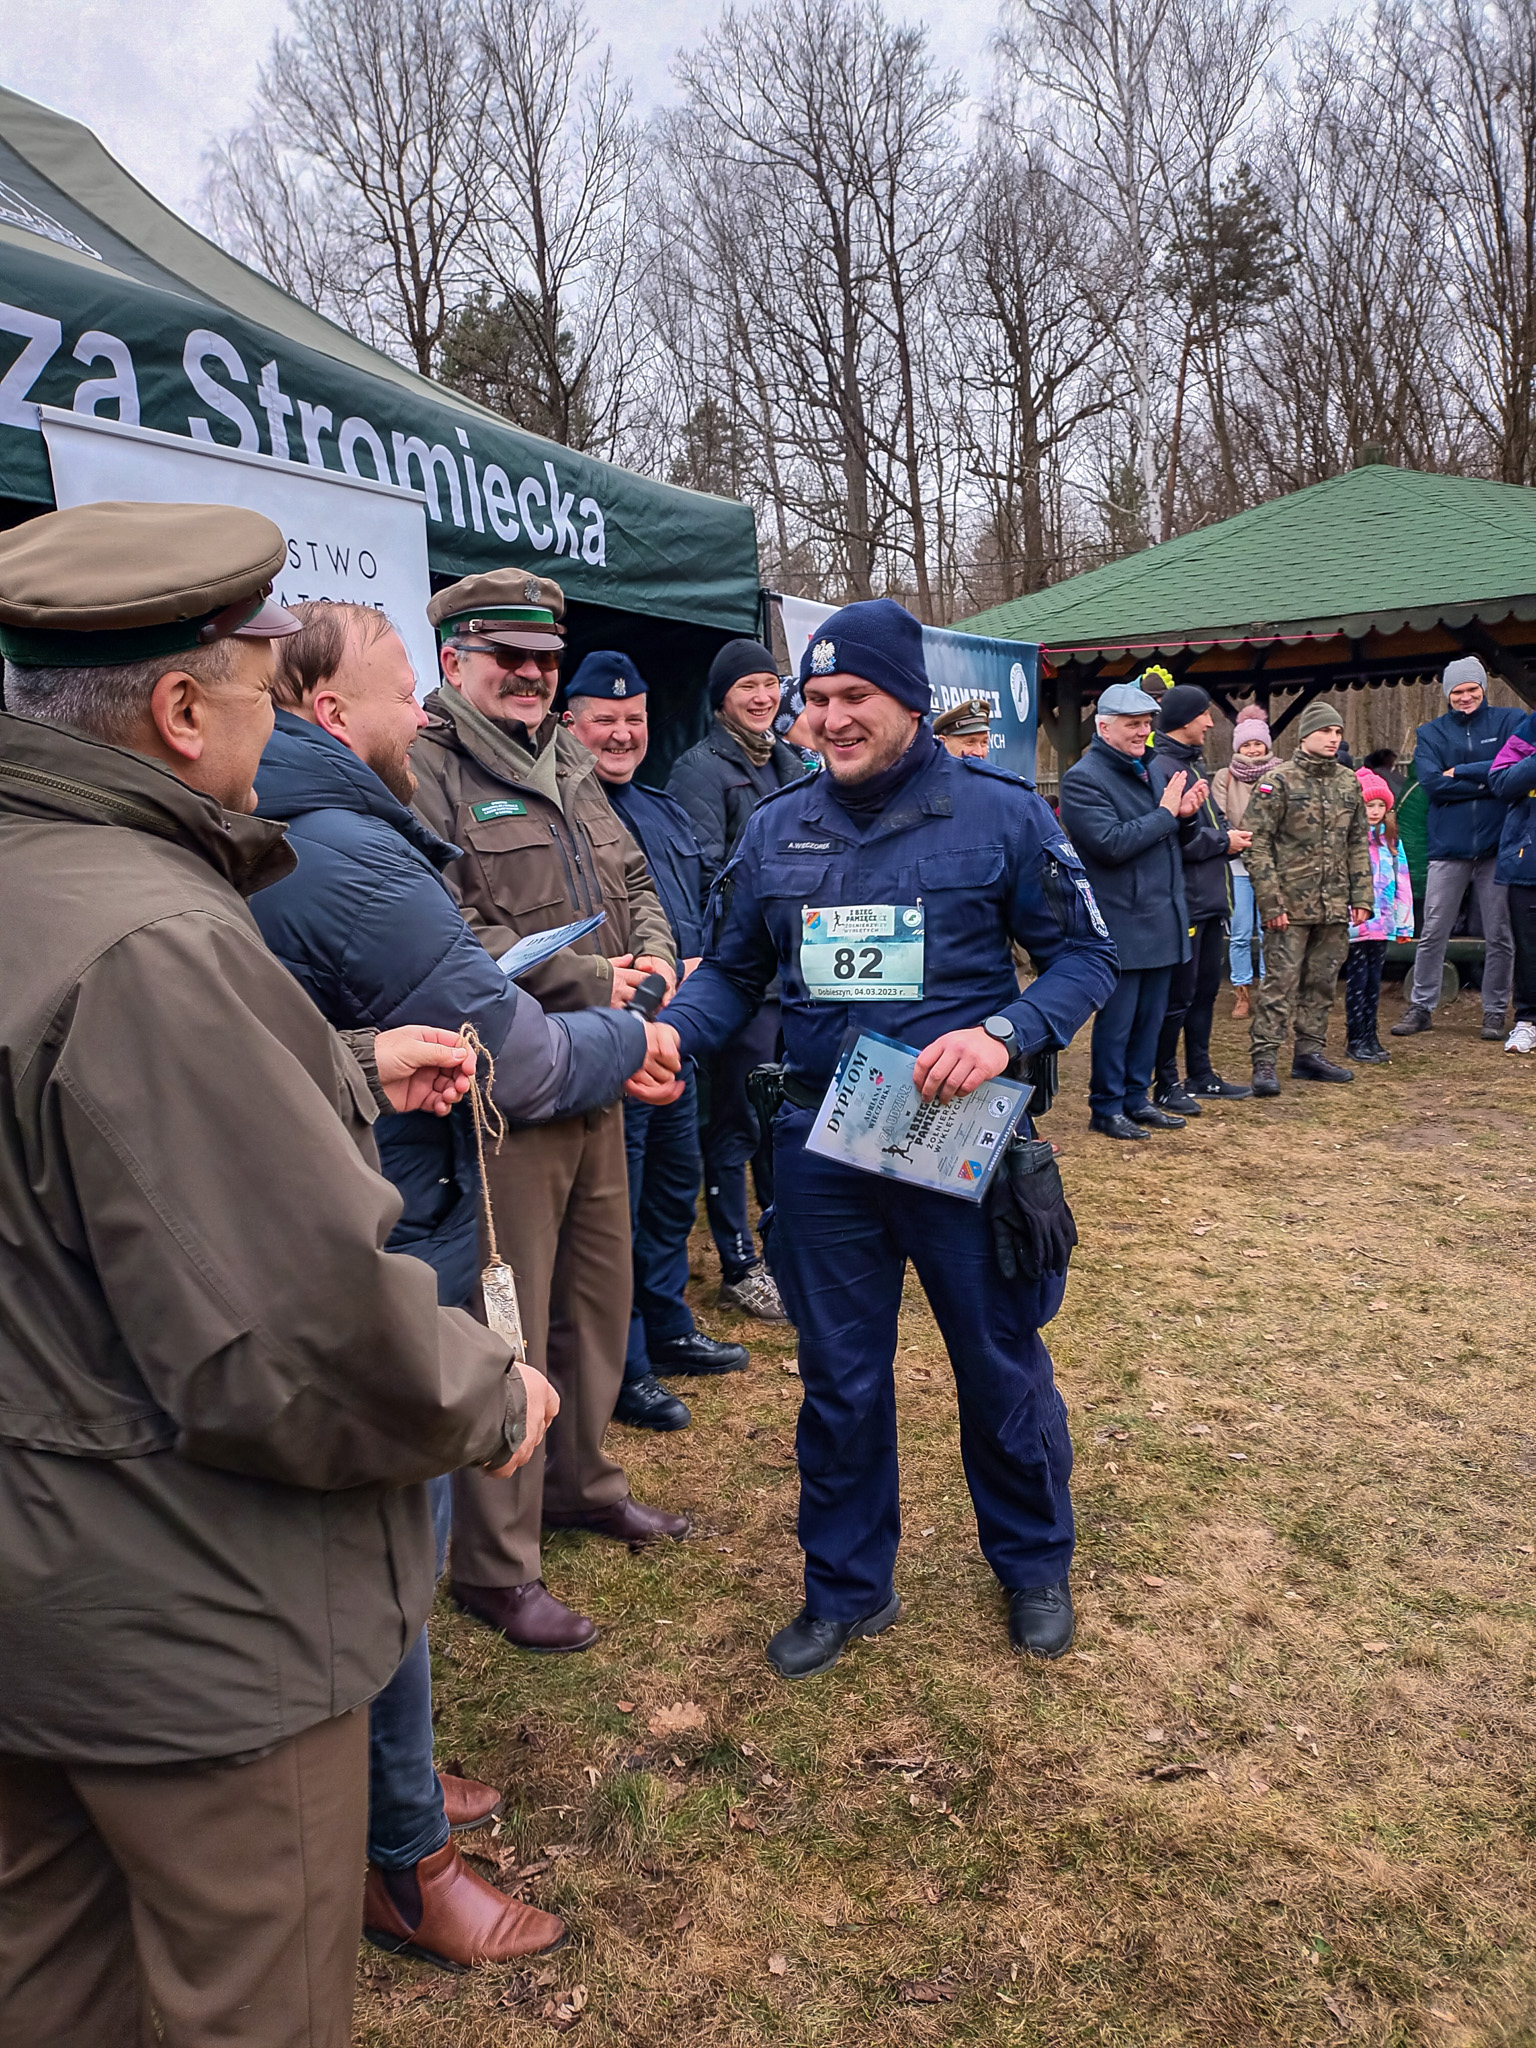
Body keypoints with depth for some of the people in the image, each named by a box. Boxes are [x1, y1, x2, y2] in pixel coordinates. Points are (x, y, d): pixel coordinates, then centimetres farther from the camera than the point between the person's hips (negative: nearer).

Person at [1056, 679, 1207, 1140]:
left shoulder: (1147, 769, 15)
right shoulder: (1083, 778, -12)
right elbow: (1112, 844, -22)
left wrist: (1184, 813, 2)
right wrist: (1165, 814, -13)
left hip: (1161, 919, 8)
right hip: (1121, 925, -8)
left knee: (1150, 1016, 13)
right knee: (1116, 1020, 0)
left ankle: (1136, 1098, 24)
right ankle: (1106, 1108, 11)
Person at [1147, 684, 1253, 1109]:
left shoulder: (1191, 763, 17)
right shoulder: (1160, 767, -15)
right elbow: (1174, 837, -23)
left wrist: (1229, 835, 0)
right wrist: (1224, 841, -11)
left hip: (1210, 899, 10)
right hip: (1184, 902, -10)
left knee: (1205, 991, 16)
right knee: (1177, 996, -3)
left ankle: (1200, 1075, 26)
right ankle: (1166, 1085, 7)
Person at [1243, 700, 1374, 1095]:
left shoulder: (1348, 783, 13)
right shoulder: (1278, 782, -5)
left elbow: (1358, 844, 17)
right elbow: (1258, 843, -9)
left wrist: (1362, 896, 9)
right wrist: (1270, 901, -14)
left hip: (1335, 905, 6)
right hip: (1292, 904, -6)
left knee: (1322, 981, 10)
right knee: (1282, 980, -8)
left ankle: (1310, 1053, 21)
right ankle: (1264, 1061, -6)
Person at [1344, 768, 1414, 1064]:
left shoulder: (1391, 839, 12)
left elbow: (1402, 883, 13)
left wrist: (1404, 923, 11)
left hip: (1382, 923, 5)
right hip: (1355, 924, -5)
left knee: (1374, 980, 11)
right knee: (1357, 980, -1)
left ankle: (1370, 1037, 18)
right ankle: (1356, 1039, 6)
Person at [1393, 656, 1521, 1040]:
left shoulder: (1509, 721, 5)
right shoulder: (1431, 733, 7)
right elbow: (1432, 784, -9)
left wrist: (1462, 771, -11)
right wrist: (1491, 781, -12)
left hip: (1497, 846, 0)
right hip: (1449, 848, 1)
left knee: (1499, 936, 6)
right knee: (1432, 934, 3)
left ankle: (1495, 1011, 17)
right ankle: (1420, 1007, 13)